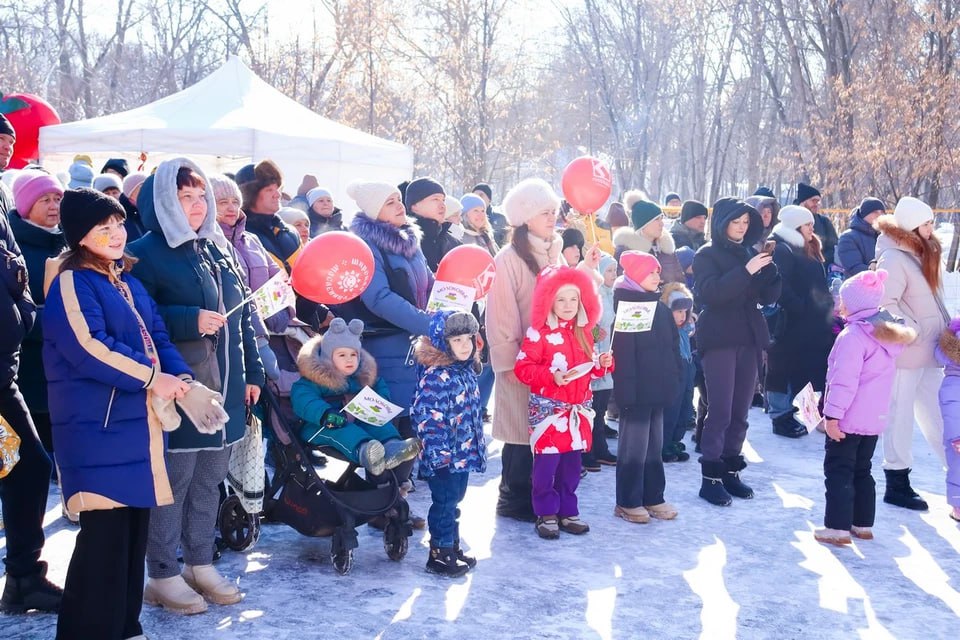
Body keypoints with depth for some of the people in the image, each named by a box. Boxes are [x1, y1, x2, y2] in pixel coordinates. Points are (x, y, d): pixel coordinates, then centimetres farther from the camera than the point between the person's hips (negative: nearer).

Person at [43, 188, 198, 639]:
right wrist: (151, 378, -18)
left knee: (134, 527, 11)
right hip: (97, 427, -8)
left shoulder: (127, 282, 18)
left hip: (138, 421, 8)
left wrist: (183, 382, -3)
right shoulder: (72, 284, -8)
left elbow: (157, 337, 15)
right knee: (105, 532, -10)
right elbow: (89, 347, -20)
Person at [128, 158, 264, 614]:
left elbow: (242, 318, 18)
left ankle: (201, 565, 27)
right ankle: (163, 575, 10)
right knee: (173, 480, -2)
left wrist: (252, 373, 15)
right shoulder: (146, 253, -7)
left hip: (224, 388, 7)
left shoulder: (217, 252, 16)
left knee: (209, 479, 14)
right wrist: (190, 321, -23)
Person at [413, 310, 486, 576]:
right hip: (444, 456, -9)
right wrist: (439, 452, -24)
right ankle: (439, 555, 12)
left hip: (464, 453, 9)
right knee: (444, 502, 1)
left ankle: (453, 548, 30)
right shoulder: (435, 376, -20)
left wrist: (476, 445, 21)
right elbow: (426, 417, -24)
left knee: (454, 501, 18)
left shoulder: (466, 371, 9)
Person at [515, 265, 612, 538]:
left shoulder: (584, 333, 11)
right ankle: (546, 514, 7)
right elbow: (522, 367, -14)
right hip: (548, 408, -6)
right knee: (547, 462, -5)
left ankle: (567, 511, 20)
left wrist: (602, 364, 0)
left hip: (577, 410, 6)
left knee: (571, 463, 10)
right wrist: (551, 376, -23)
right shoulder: (539, 334, -10)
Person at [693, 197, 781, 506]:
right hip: (719, 340, -6)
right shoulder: (707, 255, -3)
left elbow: (768, 297, 10)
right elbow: (710, 292, -19)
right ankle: (710, 477, -5)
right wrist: (746, 271, -24)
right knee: (720, 410, -9)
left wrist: (770, 270, -9)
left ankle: (731, 470, 16)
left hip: (748, 339, 6)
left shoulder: (749, 252, 13)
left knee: (740, 411, 7)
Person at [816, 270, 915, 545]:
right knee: (862, 471, 18)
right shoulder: (888, 334, 9)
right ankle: (863, 524, 22)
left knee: (838, 471, -1)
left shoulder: (853, 335, -18)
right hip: (875, 419, 8)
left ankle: (838, 527, 0)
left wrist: (833, 414, -20)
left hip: (848, 420, -8)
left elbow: (844, 380, -22)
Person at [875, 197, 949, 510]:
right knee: (901, 415, 0)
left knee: (936, 414, 13)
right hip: (904, 351, -9)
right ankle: (897, 484, 10)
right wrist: (916, 331, -21)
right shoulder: (894, 259, -15)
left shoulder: (920, 254, 12)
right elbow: (885, 305, -23)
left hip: (928, 350, 9)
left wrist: (944, 329, 9)